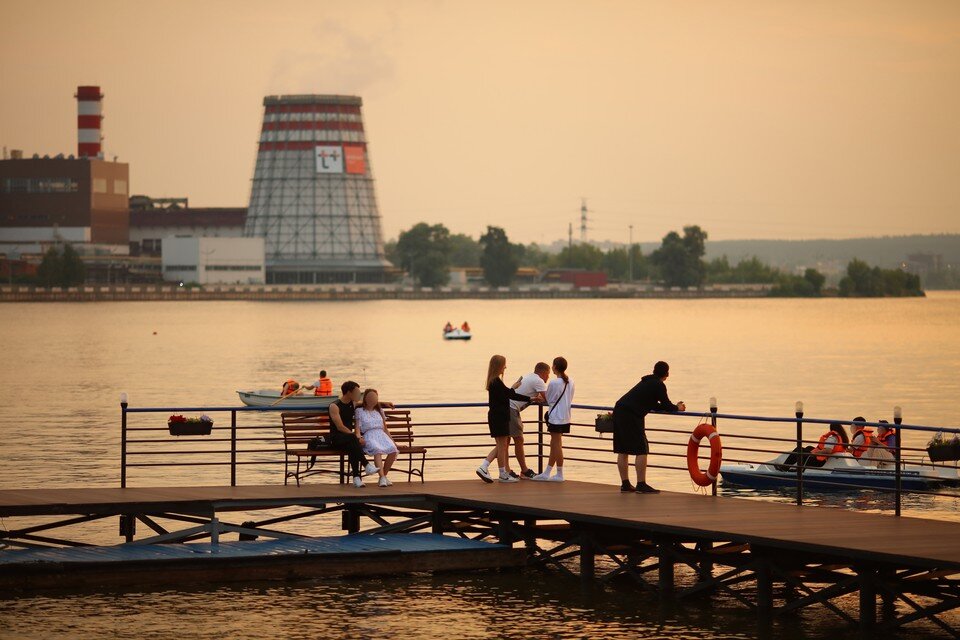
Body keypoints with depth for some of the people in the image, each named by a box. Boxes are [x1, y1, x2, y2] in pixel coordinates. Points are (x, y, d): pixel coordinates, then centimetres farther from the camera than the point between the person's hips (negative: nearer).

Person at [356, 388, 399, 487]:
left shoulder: (380, 411, 26)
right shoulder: (360, 411, 13)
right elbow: (358, 427, 4)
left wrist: (392, 440, 18)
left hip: (381, 435, 4)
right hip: (368, 436, -4)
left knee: (393, 450, -29)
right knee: (377, 450, -39)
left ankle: (384, 475, -17)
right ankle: (382, 477, -49)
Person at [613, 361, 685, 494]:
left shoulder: (647, 382, 24)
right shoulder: (659, 385, -4)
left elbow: (653, 406, 30)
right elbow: (666, 406, -1)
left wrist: (674, 407, 31)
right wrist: (677, 408, 20)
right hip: (631, 416, -9)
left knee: (622, 450, 11)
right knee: (641, 450, -6)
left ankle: (625, 483, 17)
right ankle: (641, 485, -8)